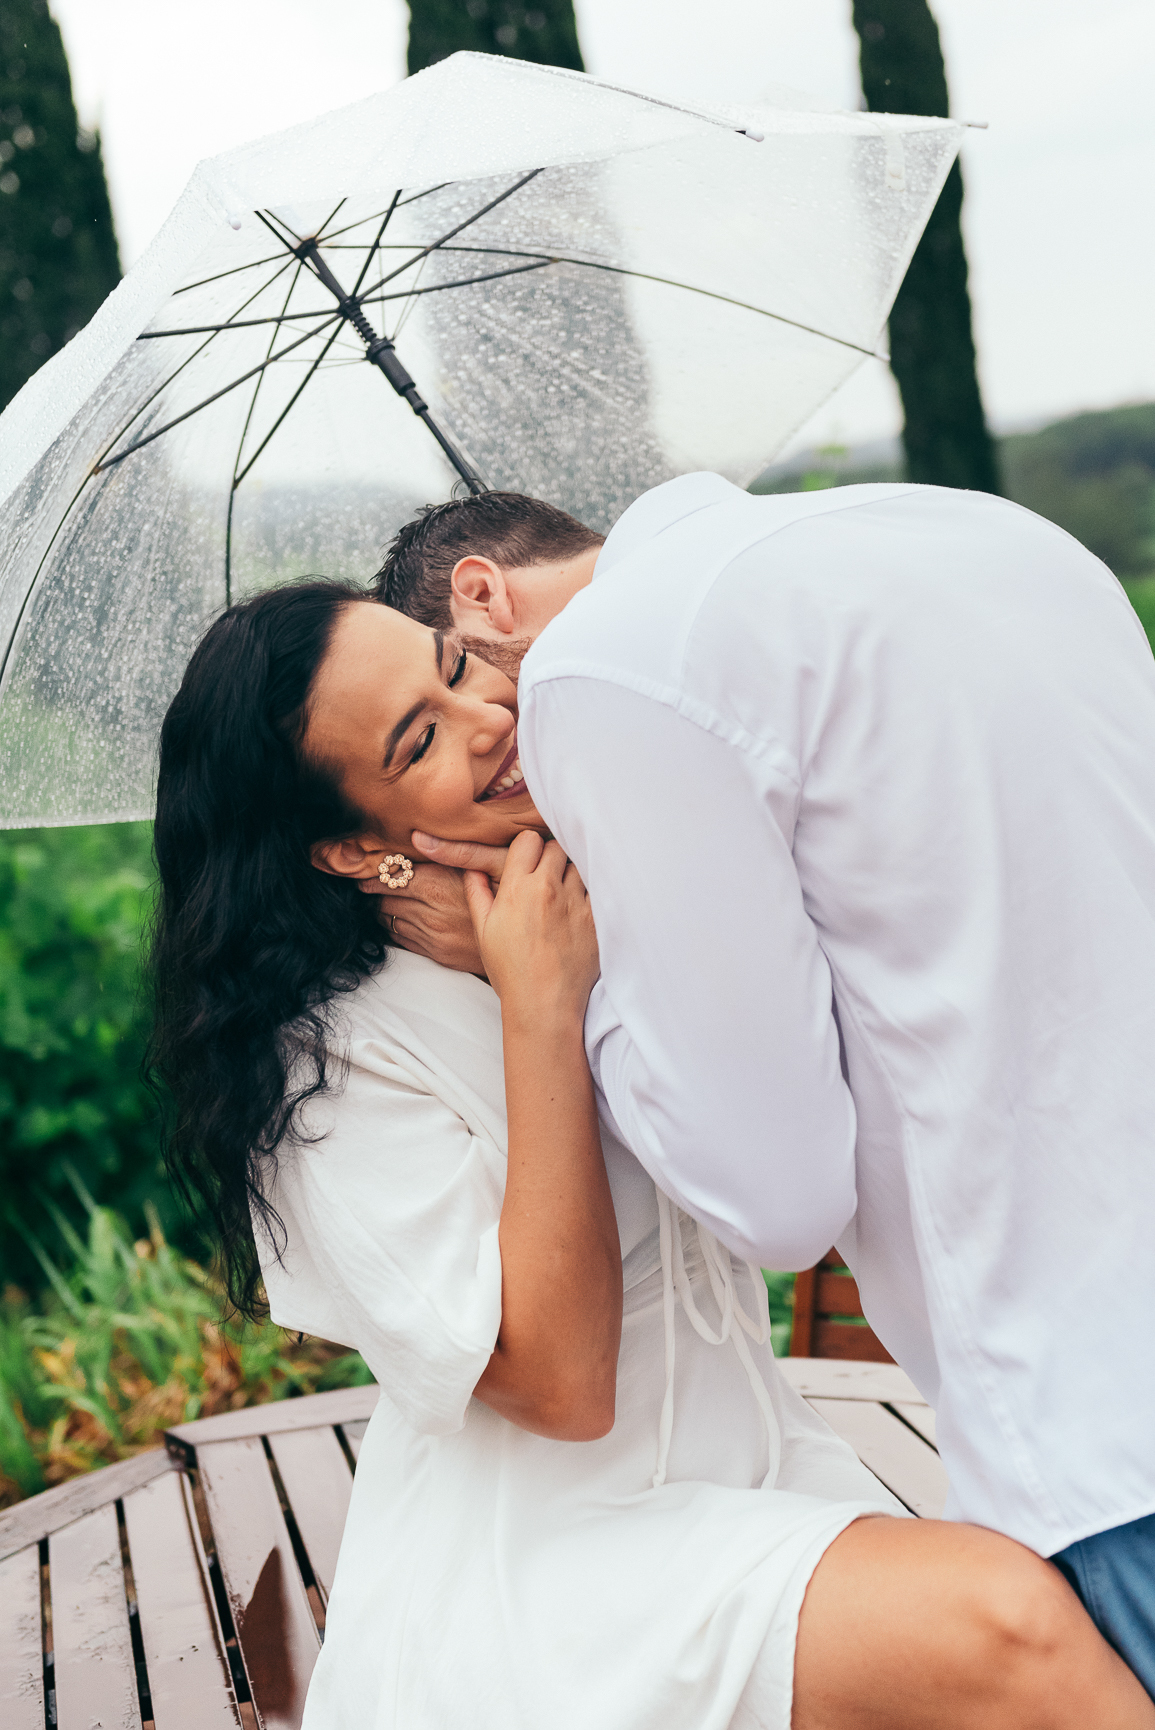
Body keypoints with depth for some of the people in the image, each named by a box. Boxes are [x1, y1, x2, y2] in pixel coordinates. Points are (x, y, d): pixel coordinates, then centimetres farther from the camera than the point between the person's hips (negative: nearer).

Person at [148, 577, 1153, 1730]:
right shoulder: (332, 1064, -15)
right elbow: (560, 1386, -20)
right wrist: (541, 1011, -22)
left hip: (751, 1476, 6)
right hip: (526, 1572, -6)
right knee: (1002, 1628, -26)